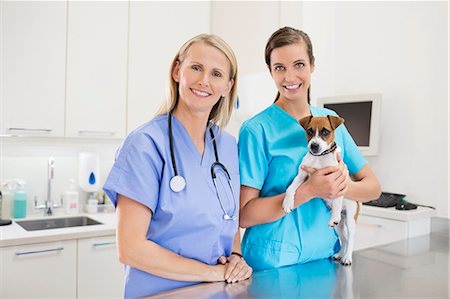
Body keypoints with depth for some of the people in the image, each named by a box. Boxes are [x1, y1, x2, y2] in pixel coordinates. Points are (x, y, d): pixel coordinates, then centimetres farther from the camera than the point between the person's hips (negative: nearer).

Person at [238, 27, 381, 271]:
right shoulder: (256, 130, -14)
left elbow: (373, 187, 5)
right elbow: (244, 215, -17)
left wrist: (343, 186, -17)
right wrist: (310, 191, -26)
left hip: (326, 257, 5)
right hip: (272, 265, -4)